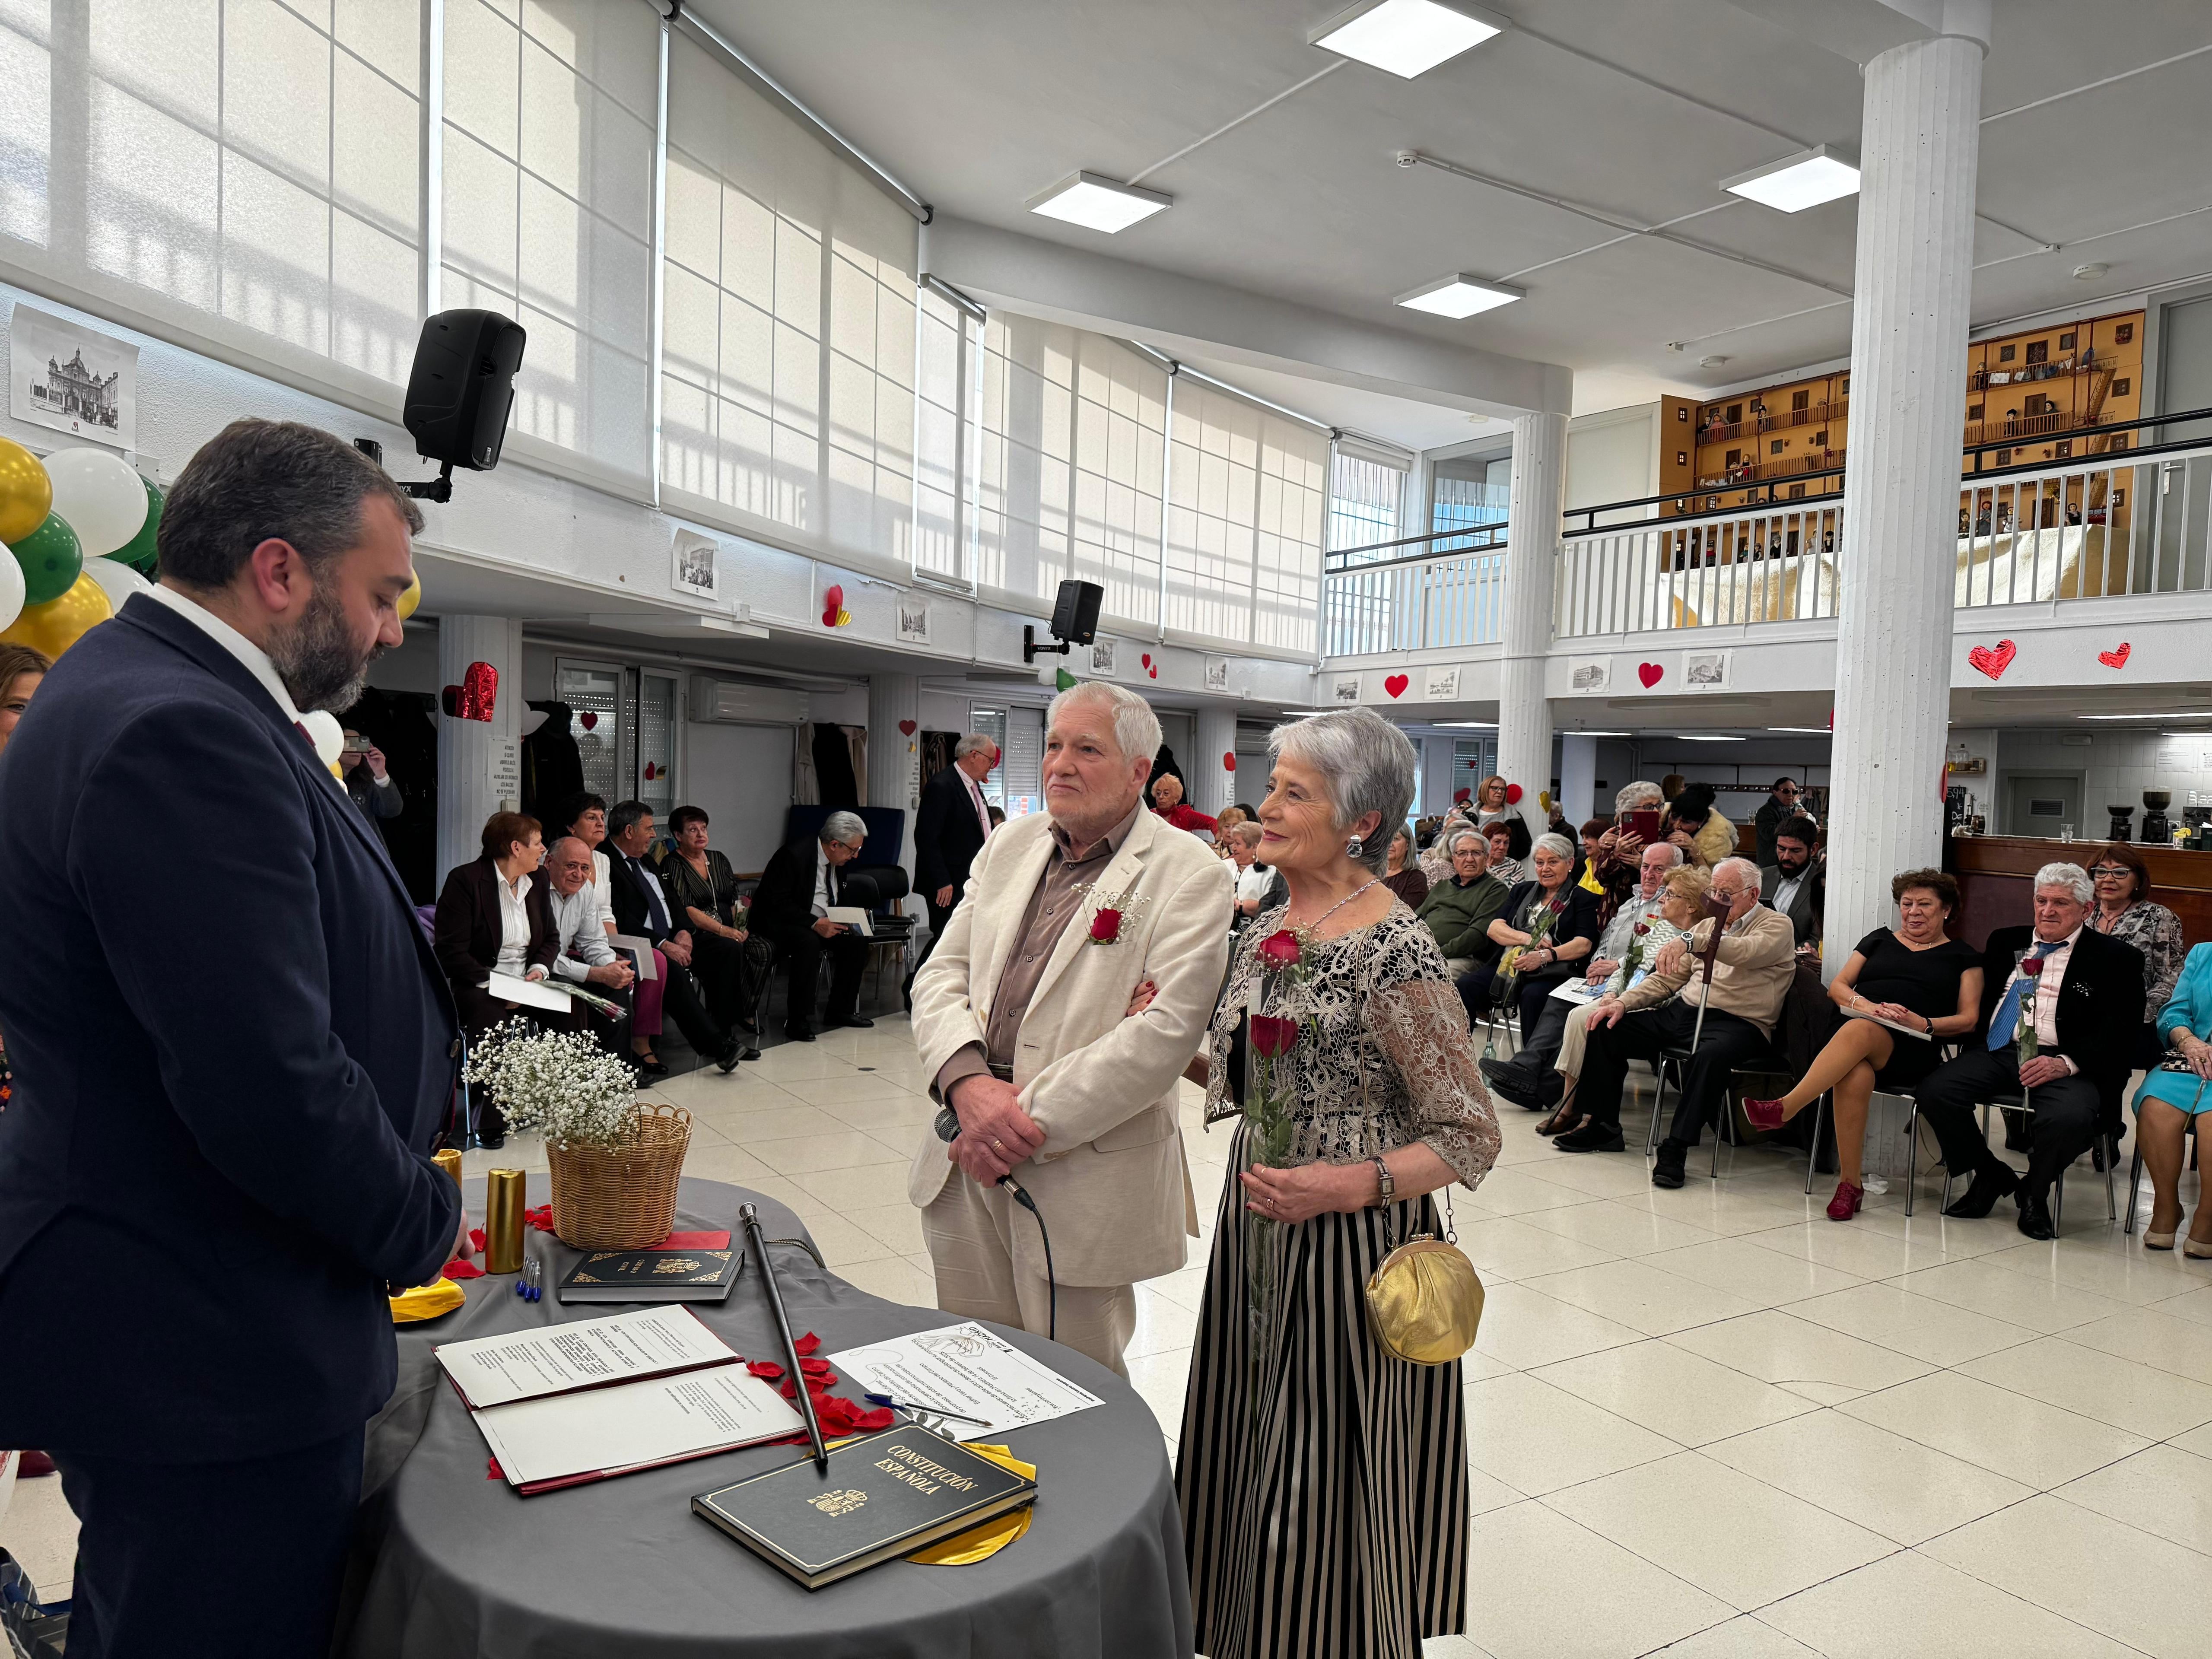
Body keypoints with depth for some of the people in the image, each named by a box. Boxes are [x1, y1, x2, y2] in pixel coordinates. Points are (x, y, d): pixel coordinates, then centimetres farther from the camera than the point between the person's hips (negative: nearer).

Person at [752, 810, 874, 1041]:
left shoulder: (837, 862, 4)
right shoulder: (794, 855, -21)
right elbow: (777, 903, -23)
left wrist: (844, 918, -6)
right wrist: (814, 924, -31)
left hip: (823, 923, 8)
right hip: (779, 922, -8)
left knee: (857, 942, -13)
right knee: (809, 943, -36)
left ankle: (840, 1011, 0)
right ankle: (797, 1022, -29)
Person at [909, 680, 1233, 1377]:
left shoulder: (1191, 875, -8)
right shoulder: (1011, 845, 11)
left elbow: (1167, 1031, -18)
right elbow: (941, 975, 8)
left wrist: (1031, 1118, -18)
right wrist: (968, 1082, -12)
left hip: (1087, 1176, -5)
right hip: (966, 1162, 5)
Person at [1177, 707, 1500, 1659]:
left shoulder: (1395, 953, -19)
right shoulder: (1269, 927, 4)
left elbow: (1472, 1139, -15)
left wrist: (1350, 1186, -26)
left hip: (1344, 1248, -7)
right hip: (1254, 1226, 8)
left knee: (1321, 1486, 7)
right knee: (1249, 1459, 20)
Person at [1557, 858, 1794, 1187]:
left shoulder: (1777, 926, 2)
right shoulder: (1707, 926, 22)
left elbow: (1745, 952, -22)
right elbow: (1666, 978, 20)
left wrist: (1689, 941, -35)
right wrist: (1623, 1002, 4)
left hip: (1737, 1022, -7)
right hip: (1683, 1012, 7)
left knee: (1713, 1054, -40)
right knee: (1605, 1028, -6)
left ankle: (1675, 1148, -31)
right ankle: (1603, 1125, 2)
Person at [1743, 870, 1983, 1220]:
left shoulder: (1963, 956, 19)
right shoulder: (1879, 940, 26)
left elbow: (1968, 1020, 10)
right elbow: (1837, 986, 18)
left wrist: (1924, 1024, -10)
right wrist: (1864, 1004, -5)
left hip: (1910, 1050, -2)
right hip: (1854, 1026, 2)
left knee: (1858, 1032, -39)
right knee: (1855, 1077, -36)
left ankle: (1784, 1109, -47)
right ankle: (1850, 1184, -30)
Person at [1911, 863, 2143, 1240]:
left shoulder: (2116, 958, 6)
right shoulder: (2006, 941, 20)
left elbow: (2119, 1029, -4)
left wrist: (2067, 1063, -19)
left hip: (2061, 1061, -4)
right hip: (1996, 1051, 4)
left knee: (2070, 1117, -35)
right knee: (1933, 1092, -22)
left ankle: (2034, 1192, -1)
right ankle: (1991, 1177, 5)